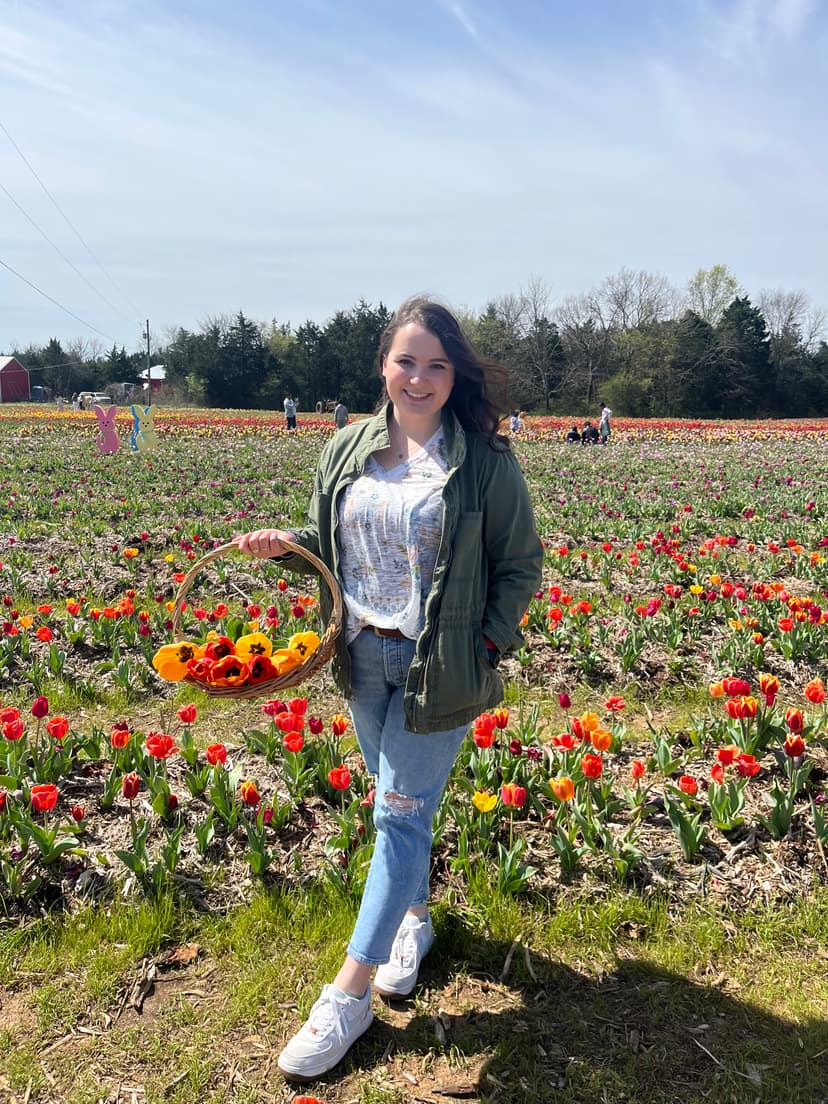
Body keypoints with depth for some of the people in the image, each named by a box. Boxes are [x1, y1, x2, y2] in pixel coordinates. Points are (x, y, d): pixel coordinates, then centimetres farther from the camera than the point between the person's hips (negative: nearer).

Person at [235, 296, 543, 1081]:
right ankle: (414, 915, 44)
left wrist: (488, 647, -11)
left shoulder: (486, 461, -10)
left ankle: (349, 993, 11)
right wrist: (283, 540, -7)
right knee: (398, 800, 20)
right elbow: (330, 542, 13)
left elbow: (520, 566, -3)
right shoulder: (347, 449, 1)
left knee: (400, 812, 0)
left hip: (441, 665, -4)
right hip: (363, 655, 5)